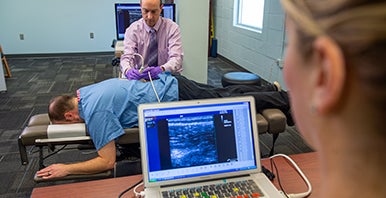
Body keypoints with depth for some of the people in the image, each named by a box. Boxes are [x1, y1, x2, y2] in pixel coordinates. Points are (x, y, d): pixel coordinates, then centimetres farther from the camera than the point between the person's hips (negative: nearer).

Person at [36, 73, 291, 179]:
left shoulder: (94, 112, -22)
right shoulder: (83, 92, 5)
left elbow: (108, 161, -23)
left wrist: (66, 169, -14)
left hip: (177, 99, -7)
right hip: (170, 83, 7)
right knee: (224, 94, 21)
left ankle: (285, 99, 26)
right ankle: (271, 89, 38)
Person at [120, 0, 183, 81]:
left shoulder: (172, 28, -5)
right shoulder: (132, 30, -2)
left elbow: (176, 58, -17)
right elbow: (127, 57, -12)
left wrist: (161, 69, -38)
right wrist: (128, 71, -36)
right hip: (141, 79, 1)